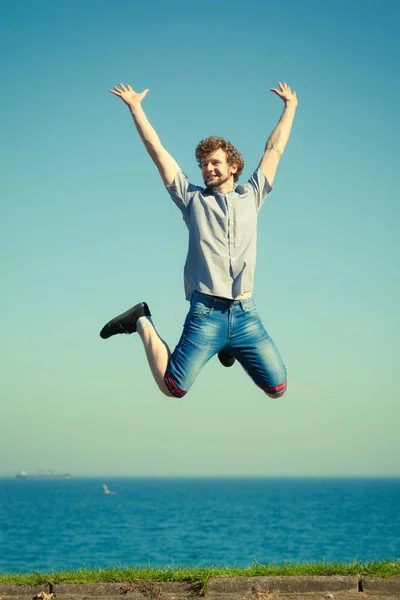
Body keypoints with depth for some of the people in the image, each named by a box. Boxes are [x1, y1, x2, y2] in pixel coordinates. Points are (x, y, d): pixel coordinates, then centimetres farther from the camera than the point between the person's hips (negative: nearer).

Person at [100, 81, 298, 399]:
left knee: (277, 389, 0)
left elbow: (274, 149, 22)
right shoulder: (192, 198, 11)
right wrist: (135, 108, 13)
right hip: (206, 312, -2)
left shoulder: (250, 197, 15)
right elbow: (157, 149, 12)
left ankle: (230, 347, 27)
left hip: (246, 313, 3)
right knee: (173, 388, -9)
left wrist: (290, 107, 28)